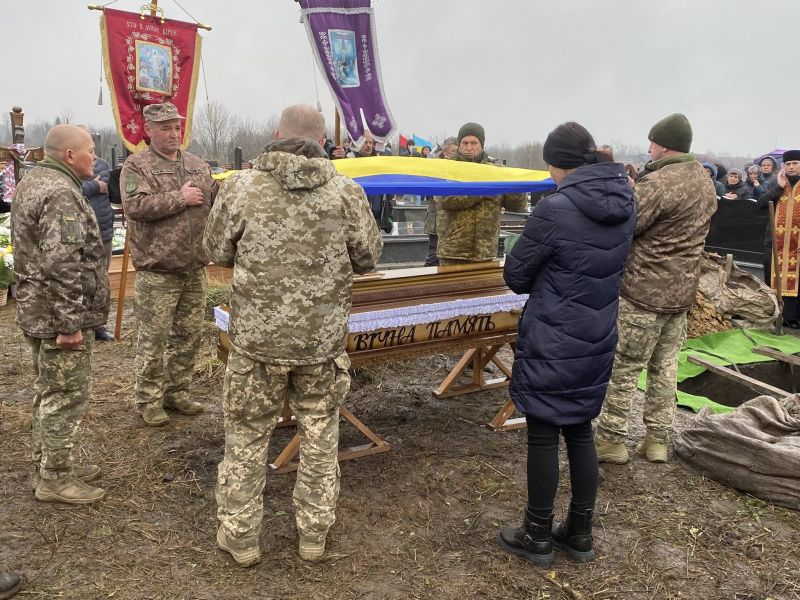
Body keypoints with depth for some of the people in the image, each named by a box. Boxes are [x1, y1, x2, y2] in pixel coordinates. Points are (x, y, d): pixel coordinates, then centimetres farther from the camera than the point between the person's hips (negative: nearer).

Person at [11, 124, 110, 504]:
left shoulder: (30, 183, 15)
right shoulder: (60, 193, -20)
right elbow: (62, 265, -27)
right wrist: (70, 322, -23)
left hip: (34, 310, 11)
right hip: (59, 316, -11)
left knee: (49, 392, 19)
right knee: (66, 396, 1)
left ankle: (48, 466, 31)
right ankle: (54, 479, 12)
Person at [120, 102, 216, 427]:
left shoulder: (198, 164, 14)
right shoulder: (137, 166, -4)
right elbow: (135, 206, -19)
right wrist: (179, 197, -15)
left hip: (194, 268, 6)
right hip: (157, 270, -6)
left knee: (188, 336, 13)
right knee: (153, 340, 2)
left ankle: (176, 391, 28)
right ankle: (149, 400, 15)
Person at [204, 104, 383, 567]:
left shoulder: (242, 187, -7)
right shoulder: (347, 193, -7)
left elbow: (217, 252, 3)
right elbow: (368, 258, 2)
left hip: (257, 337, 0)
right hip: (324, 339, 1)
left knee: (247, 435, 15)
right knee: (320, 434, 17)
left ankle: (240, 536, 30)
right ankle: (314, 533, 30)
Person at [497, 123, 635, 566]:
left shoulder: (555, 209, -21)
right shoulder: (624, 204, 1)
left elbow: (515, 275, -10)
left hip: (551, 344, -7)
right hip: (597, 341, 7)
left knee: (543, 435, 8)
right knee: (580, 433, 18)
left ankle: (538, 537, 24)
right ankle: (579, 534, 32)